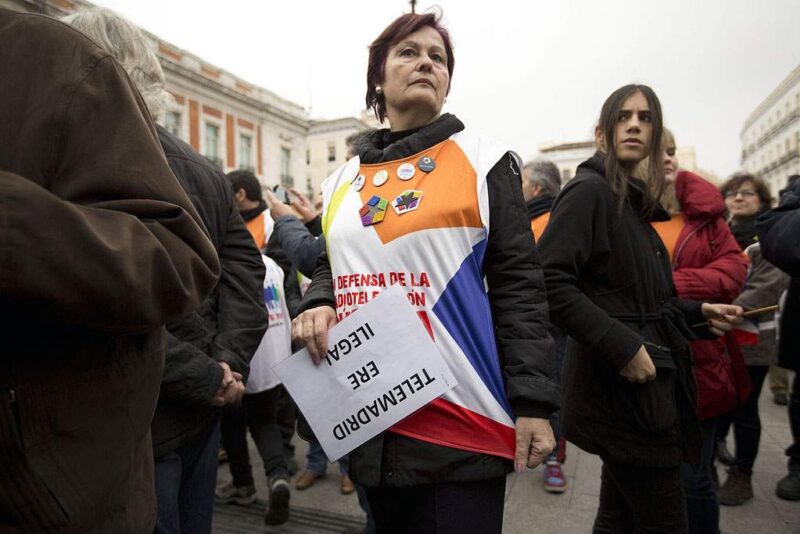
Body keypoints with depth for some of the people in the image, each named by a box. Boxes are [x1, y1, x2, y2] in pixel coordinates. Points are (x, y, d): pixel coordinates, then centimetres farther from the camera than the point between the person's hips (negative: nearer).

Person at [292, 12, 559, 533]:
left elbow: (518, 286, -5)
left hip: (462, 418, -4)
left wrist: (533, 401, -11)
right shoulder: (344, 180, 11)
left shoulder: (483, 161, -1)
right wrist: (318, 305, -5)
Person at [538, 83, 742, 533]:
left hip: (647, 382, 9)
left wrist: (697, 311, 13)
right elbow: (550, 282, -24)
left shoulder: (633, 202, 15)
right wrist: (623, 347, -24)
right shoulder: (589, 190, -12)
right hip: (619, 383, -9)